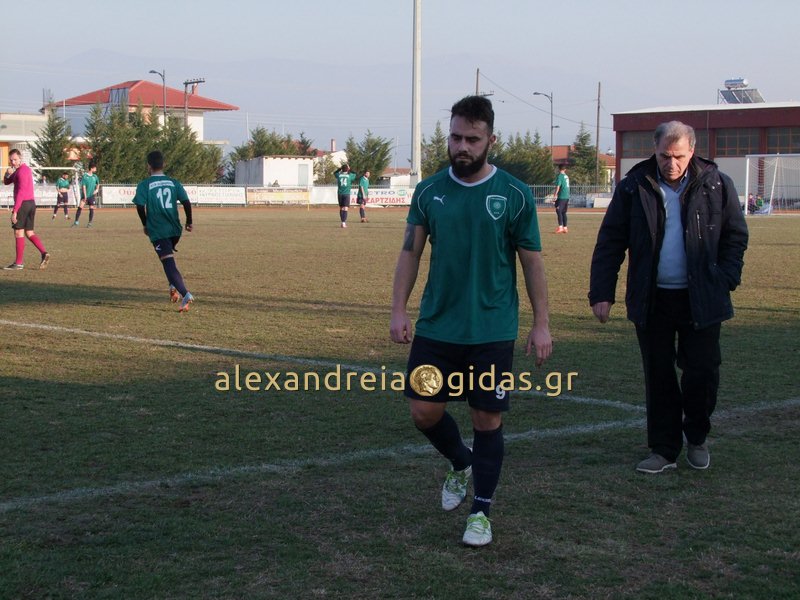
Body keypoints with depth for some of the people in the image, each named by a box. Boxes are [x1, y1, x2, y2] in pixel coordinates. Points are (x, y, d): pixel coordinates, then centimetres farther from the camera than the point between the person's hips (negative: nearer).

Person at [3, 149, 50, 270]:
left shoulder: (22, 171, -13)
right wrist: (8, 174, -6)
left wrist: (15, 210, -23)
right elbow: (6, 182, 19)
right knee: (29, 233, 11)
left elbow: (21, 191, -21)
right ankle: (44, 253, -6)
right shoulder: (25, 169, 18)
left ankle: (19, 263, -1)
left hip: (23, 204, -9)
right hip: (31, 203, 9)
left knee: (18, 233, -3)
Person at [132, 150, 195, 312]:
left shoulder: (144, 185, -4)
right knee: (169, 259, 30)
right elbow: (186, 202, -2)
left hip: (157, 231, -5)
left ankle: (185, 294, -24)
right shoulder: (174, 183, 6)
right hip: (175, 229, 5)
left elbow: (140, 206, -12)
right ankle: (174, 287, 21)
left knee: (169, 263, -9)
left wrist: (145, 225, 3)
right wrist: (189, 222, 8)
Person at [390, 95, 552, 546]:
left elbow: (533, 263, 0)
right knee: (425, 411, 4)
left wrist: (542, 324, -3)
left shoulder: (515, 195, -5)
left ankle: (482, 511, 17)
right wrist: (399, 310, -1)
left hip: (492, 331, -3)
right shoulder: (429, 191, 2)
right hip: (436, 326, 3)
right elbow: (411, 252, 7)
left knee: (487, 419, 2)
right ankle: (461, 465, 35)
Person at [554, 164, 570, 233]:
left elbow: (558, 186, -15)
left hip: (561, 197, -7)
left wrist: (555, 195, -15)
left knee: (559, 211, -8)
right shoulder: (567, 176, 15)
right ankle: (565, 228, 12)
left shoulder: (559, 176, -7)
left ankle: (560, 227, -17)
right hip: (567, 196, 7)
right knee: (564, 212, 13)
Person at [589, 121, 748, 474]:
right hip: (652, 299, 0)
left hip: (701, 299, 0)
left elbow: (736, 236, 8)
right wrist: (601, 292, -5)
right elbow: (610, 243, 1)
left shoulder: (716, 186, -1)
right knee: (658, 377, 7)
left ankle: (697, 439, 27)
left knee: (703, 372, 3)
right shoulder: (634, 187, -2)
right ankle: (664, 450, 18)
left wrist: (726, 280, -4)